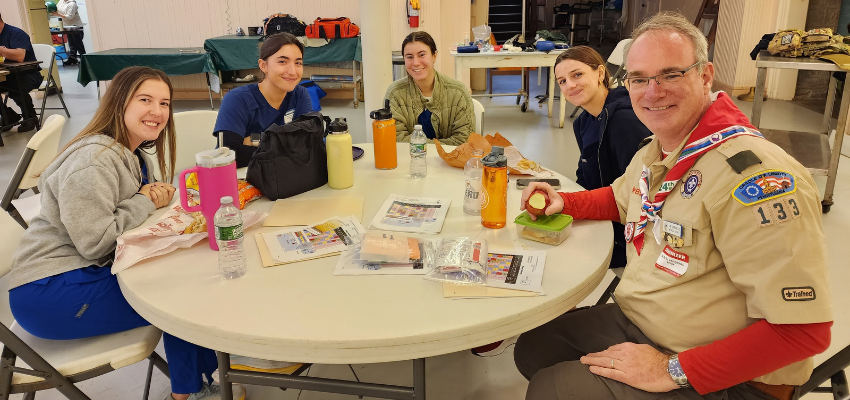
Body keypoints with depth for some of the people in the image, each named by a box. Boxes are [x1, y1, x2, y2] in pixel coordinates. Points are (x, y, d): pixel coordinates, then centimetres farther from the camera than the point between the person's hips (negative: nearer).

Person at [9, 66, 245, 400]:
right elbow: (95, 242, -26)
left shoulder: (132, 153, 8)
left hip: (90, 270, 9)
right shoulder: (93, 160, -22)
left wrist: (159, 196, -8)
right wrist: (145, 202, -15)